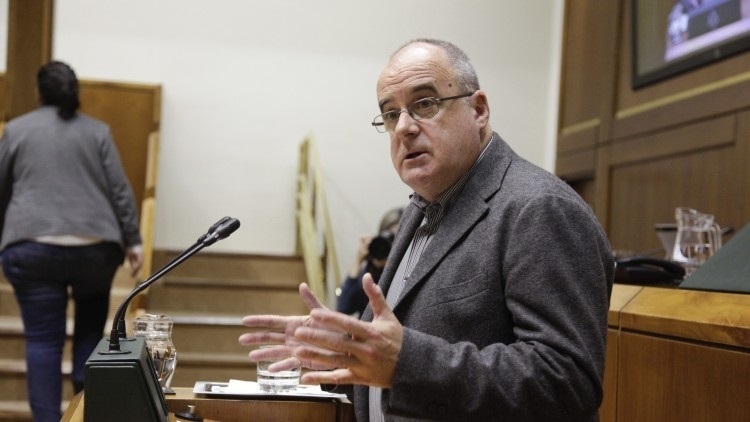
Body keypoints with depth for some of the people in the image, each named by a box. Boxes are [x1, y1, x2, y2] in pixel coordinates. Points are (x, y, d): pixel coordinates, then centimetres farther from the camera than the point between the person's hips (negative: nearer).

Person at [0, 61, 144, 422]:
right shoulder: (97, 131, 10)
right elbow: (120, 191, 4)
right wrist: (132, 241, 7)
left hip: (33, 247, -1)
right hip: (95, 247, 1)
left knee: (43, 339, 3)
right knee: (91, 323, 21)